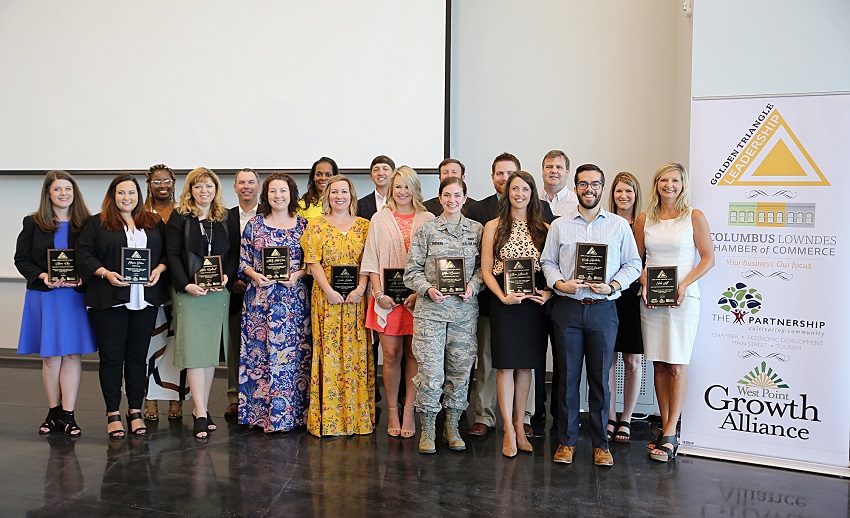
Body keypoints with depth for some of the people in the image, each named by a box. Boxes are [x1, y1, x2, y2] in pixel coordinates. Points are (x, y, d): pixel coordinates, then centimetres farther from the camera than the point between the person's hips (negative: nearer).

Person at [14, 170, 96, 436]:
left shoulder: (86, 224, 3)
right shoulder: (33, 223, 5)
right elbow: (21, 258, 3)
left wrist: (83, 278, -15)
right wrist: (42, 276, -13)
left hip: (76, 296, 0)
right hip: (43, 296, 0)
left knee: (72, 354, 2)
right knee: (50, 356, 7)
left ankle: (67, 414, 8)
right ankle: (54, 412, 19)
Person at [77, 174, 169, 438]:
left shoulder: (154, 223, 13)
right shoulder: (97, 223, 4)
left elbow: (167, 252, 13)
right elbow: (84, 255, -2)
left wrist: (159, 269, -6)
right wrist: (106, 273, -15)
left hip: (145, 300, 2)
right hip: (109, 299, -2)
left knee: (138, 355, 9)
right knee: (111, 355, 3)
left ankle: (135, 411, 19)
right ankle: (113, 413, 13)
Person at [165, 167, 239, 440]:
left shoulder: (226, 219, 10)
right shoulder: (179, 218, 1)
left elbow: (234, 253, 9)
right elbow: (173, 255, -4)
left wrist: (226, 276, -9)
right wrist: (187, 285, -16)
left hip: (219, 292, 4)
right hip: (188, 292, -3)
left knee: (211, 350, 6)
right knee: (194, 351, -6)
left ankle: (201, 410, 15)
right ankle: (201, 414, -5)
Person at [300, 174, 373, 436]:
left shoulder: (364, 225, 10)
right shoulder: (316, 225, 6)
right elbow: (313, 262, -1)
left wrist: (360, 289, -11)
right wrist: (329, 291, -12)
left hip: (356, 299, 2)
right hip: (326, 297, -1)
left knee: (356, 354, 2)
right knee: (328, 353, -1)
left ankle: (357, 415, 11)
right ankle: (328, 418, 6)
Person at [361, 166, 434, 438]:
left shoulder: (428, 220, 4)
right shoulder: (380, 218, 7)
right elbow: (372, 261, 6)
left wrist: (420, 293, -9)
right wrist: (379, 294, -5)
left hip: (418, 297, 0)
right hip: (387, 297, 0)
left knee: (414, 354, 3)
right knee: (391, 355, 0)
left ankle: (409, 412, 13)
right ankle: (392, 412, 13)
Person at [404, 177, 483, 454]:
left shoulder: (477, 230, 8)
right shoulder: (426, 229, 3)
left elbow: (483, 265, 11)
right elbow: (413, 270, 3)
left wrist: (473, 286, -7)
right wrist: (428, 289, -13)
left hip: (465, 309, 2)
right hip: (430, 309, -2)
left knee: (460, 369, 8)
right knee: (430, 371, -6)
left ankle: (452, 427, 23)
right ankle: (427, 431, 10)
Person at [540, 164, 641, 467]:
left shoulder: (620, 225, 7)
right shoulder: (560, 225, 9)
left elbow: (633, 264, 7)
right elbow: (547, 261, 10)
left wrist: (613, 286, -9)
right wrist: (559, 283, -9)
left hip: (603, 309, 0)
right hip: (567, 308, 0)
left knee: (600, 378, 4)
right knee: (568, 376, 4)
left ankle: (600, 444, 17)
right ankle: (567, 441, 17)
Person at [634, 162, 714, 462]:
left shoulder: (695, 217, 1)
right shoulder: (644, 220, 10)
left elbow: (708, 258, -1)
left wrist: (683, 285, -13)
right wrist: (644, 284, -4)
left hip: (683, 299, -3)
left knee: (676, 366, -4)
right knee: (659, 366, 6)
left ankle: (670, 436, 0)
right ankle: (665, 431, 14)